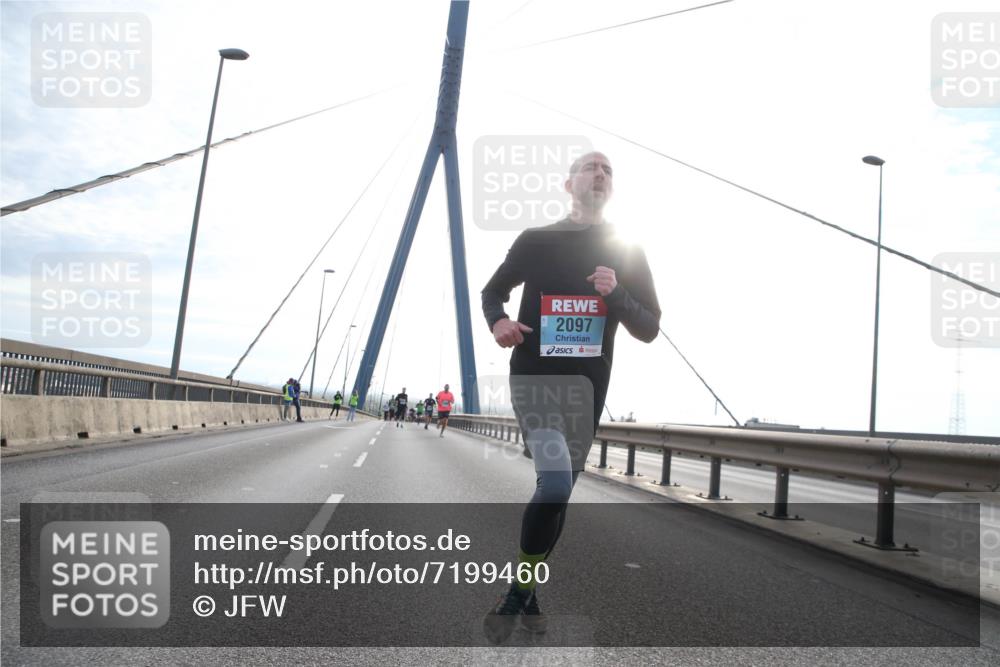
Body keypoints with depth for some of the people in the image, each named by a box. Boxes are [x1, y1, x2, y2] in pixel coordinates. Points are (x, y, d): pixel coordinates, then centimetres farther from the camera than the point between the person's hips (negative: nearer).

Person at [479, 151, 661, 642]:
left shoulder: (627, 253, 6)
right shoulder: (535, 241, 3)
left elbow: (650, 330, 4)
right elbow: (493, 291, 16)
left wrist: (617, 295, -16)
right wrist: (497, 321, -7)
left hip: (587, 385, 3)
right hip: (534, 377, -3)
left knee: (559, 492, 10)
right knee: (556, 483, -21)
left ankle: (527, 594, 29)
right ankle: (517, 594, -1)